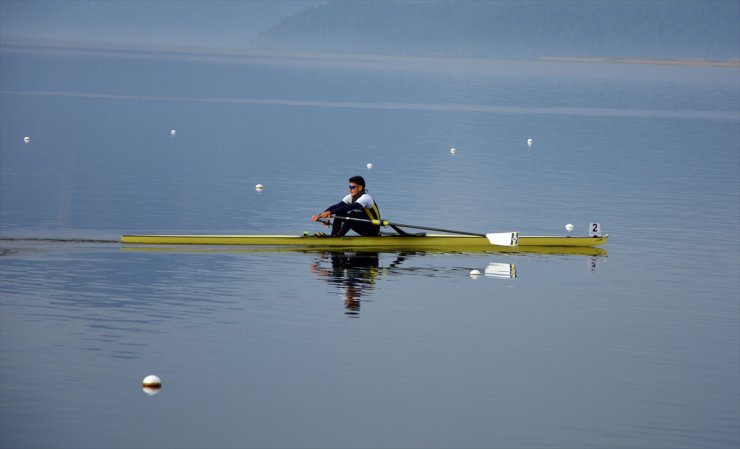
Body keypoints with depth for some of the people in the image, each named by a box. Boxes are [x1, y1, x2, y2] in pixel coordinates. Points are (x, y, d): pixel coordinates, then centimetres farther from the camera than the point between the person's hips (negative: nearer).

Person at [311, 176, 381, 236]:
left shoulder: (365, 198, -22)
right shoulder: (351, 197, 1)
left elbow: (349, 207, -36)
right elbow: (336, 206, -9)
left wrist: (330, 212, -43)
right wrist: (321, 215, -23)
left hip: (373, 229, -8)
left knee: (352, 214, -31)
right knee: (339, 212, -6)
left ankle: (338, 236, -27)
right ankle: (333, 235, -15)